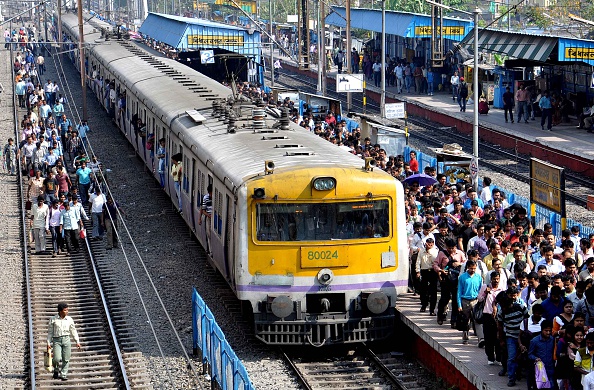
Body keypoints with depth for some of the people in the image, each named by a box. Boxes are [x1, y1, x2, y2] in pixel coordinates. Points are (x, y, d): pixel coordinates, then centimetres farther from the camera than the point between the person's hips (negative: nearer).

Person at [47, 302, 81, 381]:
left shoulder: (69, 319, 7)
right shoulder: (53, 319, 1)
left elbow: (73, 331, 13)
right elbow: (50, 332, 5)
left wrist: (77, 342, 10)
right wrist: (48, 343, 0)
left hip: (66, 339, 2)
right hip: (56, 340, -2)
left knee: (66, 359, -2)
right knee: (57, 359, -13)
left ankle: (63, 374, 9)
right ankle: (56, 370, 16)